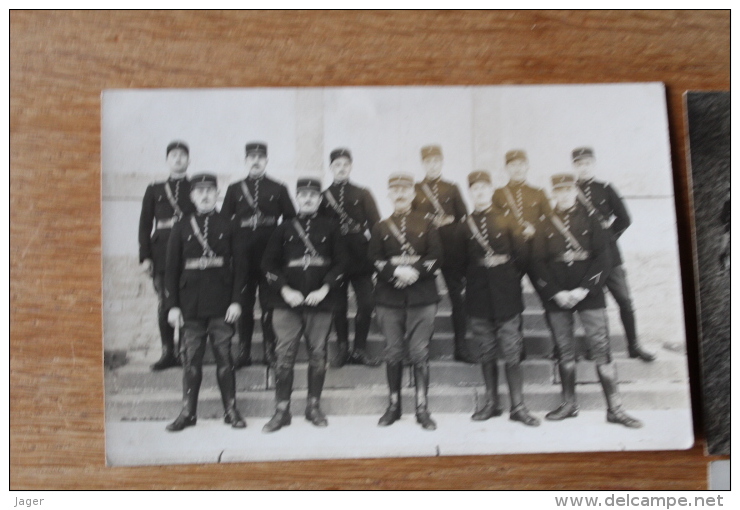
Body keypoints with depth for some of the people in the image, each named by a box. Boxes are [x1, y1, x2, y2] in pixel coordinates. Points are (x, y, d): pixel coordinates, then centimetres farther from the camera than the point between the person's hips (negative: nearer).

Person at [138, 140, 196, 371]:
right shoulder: (155, 190, 14)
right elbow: (145, 224, 10)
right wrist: (145, 257, 2)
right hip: (162, 254, 2)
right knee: (164, 304, 0)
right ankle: (168, 352, 7)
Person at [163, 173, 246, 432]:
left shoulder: (228, 227, 4)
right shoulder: (181, 227, 7)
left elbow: (238, 266, 2)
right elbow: (172, 268, 5)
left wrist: (236, 301, -6)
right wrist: (172, 305, -1)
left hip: (222, 306, -1)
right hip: (191, 306, 1)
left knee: (224, 357, 3)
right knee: (191, 359, 5)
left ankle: (231, 410, 13)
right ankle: (188, 412, 14)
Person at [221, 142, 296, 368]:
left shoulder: (279, 189, 7)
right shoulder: (234, 189, 9)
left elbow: (291, 220, 7)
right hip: (242, 255, 1)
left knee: (269, 304, 2)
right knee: (244, 304, 5)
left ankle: (270, 351, 9)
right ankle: (243, 352, 12)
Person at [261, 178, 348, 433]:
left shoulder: (330, 227, 6)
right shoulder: (284, 228, 8)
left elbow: (341, 263, 2)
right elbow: (269, 263, 5)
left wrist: (324, 289, -10)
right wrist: (285, 290, -8)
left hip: (320, 301, 0)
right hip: (287, 302, 0)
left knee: (318, 355, 5)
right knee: (284, 356, -3)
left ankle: (314, 406, 18)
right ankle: (282, 410, 5)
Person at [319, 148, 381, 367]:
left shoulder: (363, 194, 7)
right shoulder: (323, 197, 7)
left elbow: (375, 225, 3)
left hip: (360, 258, 0)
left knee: (366, 304, -3)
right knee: (338, 306, 5)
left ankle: (360, 350, 9)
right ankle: (342, 350, 16)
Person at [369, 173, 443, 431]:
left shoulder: (427, 225, 8)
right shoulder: (381, 227, 11)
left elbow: (435, 258, 0)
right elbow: (374, 260, 1)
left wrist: (414, 271, -16)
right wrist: (396, 271, -16)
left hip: (422, 296, -1)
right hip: (389, 297, 1)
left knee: (420, 352, -3)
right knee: (393, 353, 5)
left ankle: (422, 408, 3)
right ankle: (394, 405, 16)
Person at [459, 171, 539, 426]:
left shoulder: (507, 222, 4)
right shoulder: (464, 226, 6)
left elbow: (521, 256, 4)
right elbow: (461, 261, 8)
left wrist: (511, 281, 4)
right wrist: (471, 283, 3)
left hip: (506, 297, -1)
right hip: (478, 300, 1)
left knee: (512, 354, -2)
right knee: (487, 353, 8)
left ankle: (518, 406, 4)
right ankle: (491, 403, 19)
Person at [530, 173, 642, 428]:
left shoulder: (590, 221, 4)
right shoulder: (545, 226, 7)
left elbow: (602, 257, -2)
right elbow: (538, 263, 2)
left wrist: (584, 289, -11)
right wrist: (556, 293, -9)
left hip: (589, 295, -1)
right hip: (557, 298, 2)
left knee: (601, 350, -5)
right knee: (564, 352, 8)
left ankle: (614, 408, 0)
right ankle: (569, 404, 19)